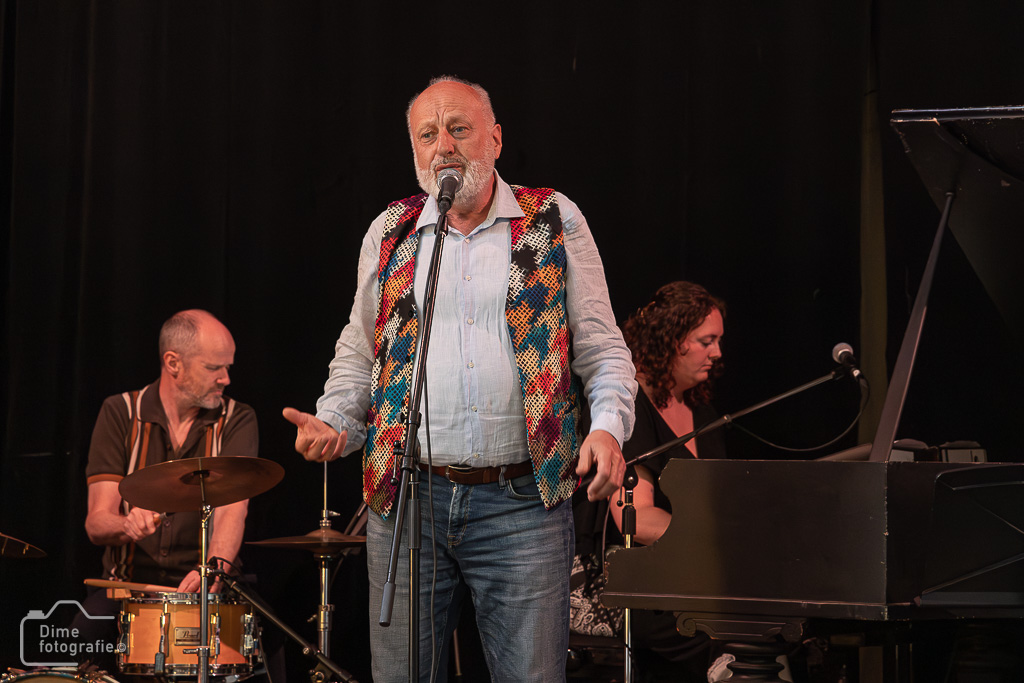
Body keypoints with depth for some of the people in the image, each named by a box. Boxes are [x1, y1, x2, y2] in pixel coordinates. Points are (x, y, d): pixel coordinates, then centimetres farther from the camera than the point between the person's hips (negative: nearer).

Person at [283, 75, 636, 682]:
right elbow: (359, 354, 21)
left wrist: (609, 425, -12)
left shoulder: (555, 222, 6)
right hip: (407, 500, 2)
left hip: (523, 503, -2)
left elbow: (602, 348, 6)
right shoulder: (389, 233, 12)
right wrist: (332, 422, 3)